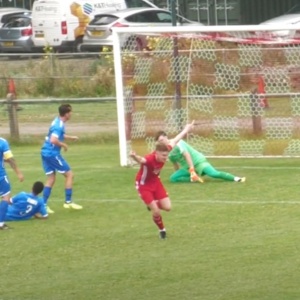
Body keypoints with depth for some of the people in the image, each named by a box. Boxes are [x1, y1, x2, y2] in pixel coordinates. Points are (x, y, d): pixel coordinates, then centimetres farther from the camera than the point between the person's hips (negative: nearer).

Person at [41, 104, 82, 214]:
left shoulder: (57, 121, 10)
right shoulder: (59, 125, -20)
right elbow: (53, 140, -32)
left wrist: (70, 137, 24)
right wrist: (63, 145, -17)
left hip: (45, 152, 9)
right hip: (53, 154, -9)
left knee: (51, 178, 11)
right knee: (69, 174, 2)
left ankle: (44, 205, 6)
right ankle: (68, 202, 6)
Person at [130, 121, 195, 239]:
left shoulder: (164, 153, -21)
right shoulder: (149, 159, -39)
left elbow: (173, 141, -3)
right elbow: (141, 160, -64)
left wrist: (185, 130, 12)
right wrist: (135, 157, -90)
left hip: (155, 181, 6)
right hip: (144, 185, -6)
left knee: (167, 207, -1)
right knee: (156, 212, -10)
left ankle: (154, 204, 33)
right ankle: (162, 230, 21)